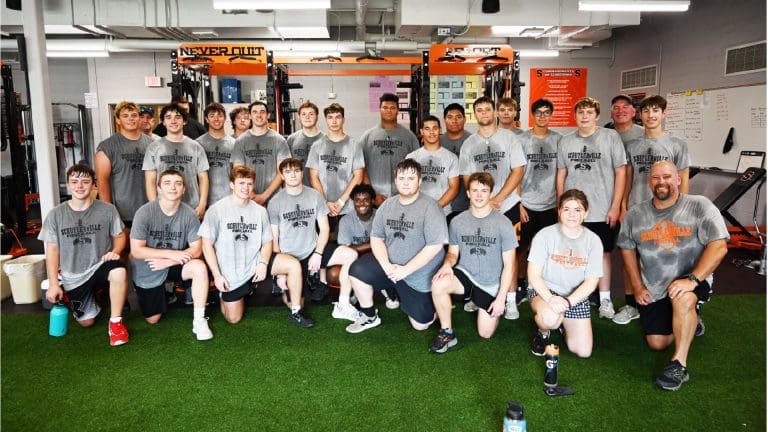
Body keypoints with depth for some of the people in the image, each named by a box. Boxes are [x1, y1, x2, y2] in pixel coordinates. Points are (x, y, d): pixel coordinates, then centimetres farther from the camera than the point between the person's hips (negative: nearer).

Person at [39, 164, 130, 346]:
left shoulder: (107, 210, -7)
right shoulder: (56, 214, -4)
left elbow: (119, 236, 3)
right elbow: (52, 249, 1)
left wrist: (115, 252, -20)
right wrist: (53, 283, -2)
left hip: (100, 266, -2)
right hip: (73, 276, 2)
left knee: (120, 272, -38)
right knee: (86, 322, 6)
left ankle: (116, 321, -18)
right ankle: (92, 298, 42)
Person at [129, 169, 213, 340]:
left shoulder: (189, 214, -16)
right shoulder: (145, 212, -20)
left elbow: (196, 249, -14)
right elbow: (136, 250, -21)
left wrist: (168, 261, -25)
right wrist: (171, 253, -27)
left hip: (174, 265, 1)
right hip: (148, 271, 0)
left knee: (200, 267, -31)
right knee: (152, 320, 9)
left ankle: (199, 320, -17)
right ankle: (164, 294, 42)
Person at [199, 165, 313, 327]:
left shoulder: (260, 211, 1)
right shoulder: (217, 210, -10)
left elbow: (267, 241, 6)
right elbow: (207, 244, -8)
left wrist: (263, 263, -13)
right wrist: (217, 275, -12)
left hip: (255, 263, 3)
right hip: (231, 273, -3)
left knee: (294, 265, -19)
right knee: (233, 319, 4)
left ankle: (295, 313, -6)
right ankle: (224, 294, 37)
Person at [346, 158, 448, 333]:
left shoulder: (429, 207, -16)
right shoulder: (387, 205, 1)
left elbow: (435, 246, -21)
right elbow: (376, 238, 1)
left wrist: (405, 270, -21)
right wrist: (387, 266, -16)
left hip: (419, 275, -4)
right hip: (390, 265, 4)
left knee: (421, 324, -1)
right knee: (357, 271, -18)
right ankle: (370, 317, 3)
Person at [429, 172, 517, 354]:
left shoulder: (503, 224, -12)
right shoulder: (457, 221, -4)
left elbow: (508, 265, -8)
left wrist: (501, 298, -11)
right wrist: (447, 263, -17)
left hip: (491, 284, -1)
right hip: (465, 274, 2)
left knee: (485, 334, 1)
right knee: (438, 285, -31)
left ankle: (495, 309, 35)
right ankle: (447, 333, -10)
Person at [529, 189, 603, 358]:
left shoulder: (593, 240, -5)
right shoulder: (545, 235, -12)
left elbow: (591, 281, -6)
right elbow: (533, 275, -12)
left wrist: (568, 301, -21)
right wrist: (550, 299, -29)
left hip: (577, 296, 3)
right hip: (544, 291, -3)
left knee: (583, 352, -2)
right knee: (550, 318, -37)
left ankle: (563, 321, 30)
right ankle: (543, 332, 2)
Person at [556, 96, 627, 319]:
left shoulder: (611, 137, -2)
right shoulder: (566, 141, 7)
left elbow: (621, 172, -3)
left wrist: (615, 206, -6)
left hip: (602, 211, -2)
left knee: (603, 253, 9)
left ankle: (605, 299, 20)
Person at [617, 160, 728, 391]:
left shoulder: (699, 206, -11)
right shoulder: (635, 215, 0)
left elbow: (719, 246, -17)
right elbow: (627, 248, 12)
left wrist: (692, 279, -28)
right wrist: (637, 287, 5)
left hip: (691, 280, -4)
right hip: (653, 290, 4)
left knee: (683, 298, -39)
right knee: (657, 343, 4)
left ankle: (679, 365, -26)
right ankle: (689, 322, 36)